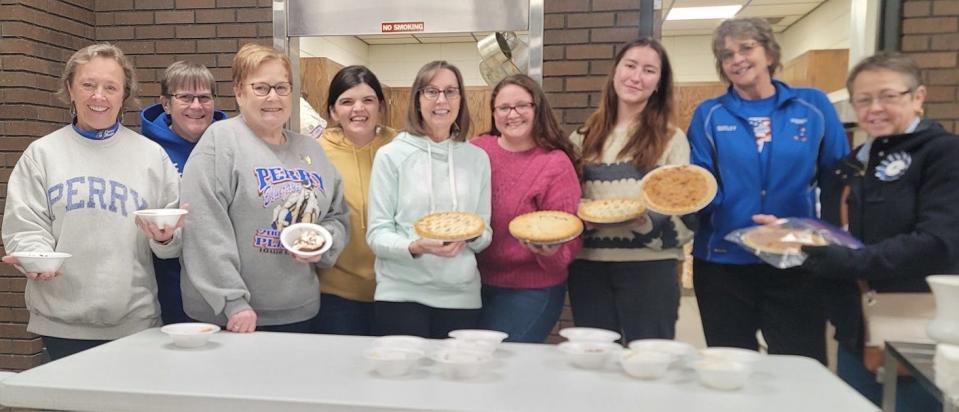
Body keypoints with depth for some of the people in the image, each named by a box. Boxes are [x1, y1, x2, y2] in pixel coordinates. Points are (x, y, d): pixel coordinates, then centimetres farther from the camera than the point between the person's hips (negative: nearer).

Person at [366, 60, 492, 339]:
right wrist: (415, 247, -23)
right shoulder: (391, 155, -4)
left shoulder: (477, 158, 7)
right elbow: (376, 234, -4)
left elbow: (485, 236, 10)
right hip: (401, 293, -3)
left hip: (461, 295, 3)